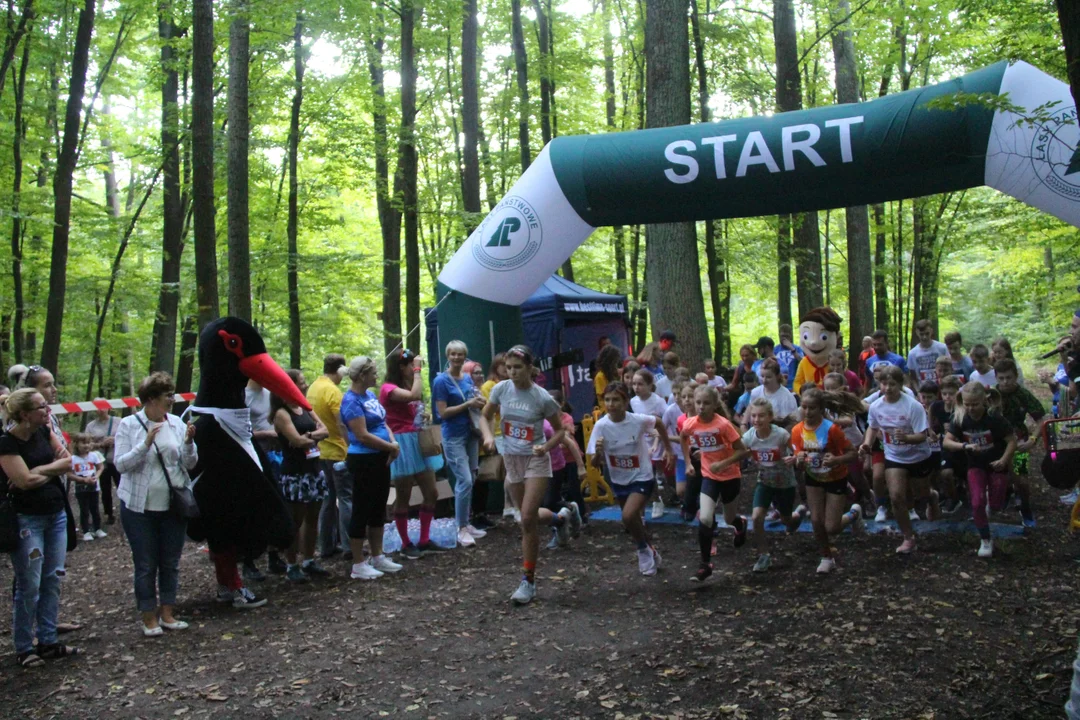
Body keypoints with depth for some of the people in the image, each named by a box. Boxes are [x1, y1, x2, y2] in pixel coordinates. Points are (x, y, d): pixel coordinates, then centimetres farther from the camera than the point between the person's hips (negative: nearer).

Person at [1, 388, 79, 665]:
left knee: (53, 581, 10)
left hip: (56, 515, 7)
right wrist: (53, 468, -6)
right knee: (29, 586, -1)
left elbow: (69, 462, 2)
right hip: (27, 520, -7)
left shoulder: (44, 432, 5)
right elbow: (25, 481, -21)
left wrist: (38, 471, -12)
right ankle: (23, 648, 12)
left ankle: (48, 641, 19)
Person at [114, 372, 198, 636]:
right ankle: (149, 618, 16)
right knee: (145, 565, 4)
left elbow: (190, 463, 2)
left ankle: (167, 613, 23)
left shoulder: (177, 423, 2)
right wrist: (145, 444, -22)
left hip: (174, 504, 3)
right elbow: (121, 464, -10)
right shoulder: (129, 425, -5)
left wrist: (189, 443, -16)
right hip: (140, 506, -3)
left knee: (171, 562, 11)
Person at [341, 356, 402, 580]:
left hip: (380, 459, 9)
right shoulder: (351, 400, -16)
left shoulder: (370, 395, 9)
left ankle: (377, 557, 26)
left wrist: (394, 444, -5)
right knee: (362, 511, -1)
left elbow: (382, 423, 14)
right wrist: (391, 447, -13)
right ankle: (358, 565, 7)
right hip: (363, 461, -9)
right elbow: (362, 435, -21)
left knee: (379, 509, 15)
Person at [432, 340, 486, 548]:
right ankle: (461, 529, -6)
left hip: (470, 434, 7)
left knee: (470, 480, 10)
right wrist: (468, 404, -18)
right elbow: (443, 413, -15)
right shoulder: (441, 381, -10)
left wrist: (479, 401, -2)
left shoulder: (468, 378, 9)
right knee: (464, 480, -13)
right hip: (453, 437, -7)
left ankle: (466, 523, 21)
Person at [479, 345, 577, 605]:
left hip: (536, 460, -5)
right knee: (529, 516, 15)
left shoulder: (542, 398, -16)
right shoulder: (500, 389, -6)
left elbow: (560, 430, -3)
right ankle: (562, 517, 49)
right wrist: (488, 436, -12)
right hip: (511, 459, 5)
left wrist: (546, 446, -21)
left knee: (527, 519, -13)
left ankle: (529, 582, -1)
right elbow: (485, 416, 8)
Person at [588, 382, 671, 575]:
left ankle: (644, 550, 4)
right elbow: (596, 464, -15)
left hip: (642, 478, -3)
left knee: (628, 517, -23)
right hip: (619, 481, 3)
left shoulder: (638, 420, -20)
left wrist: (668, 449, 9)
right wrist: (598, 452, -37)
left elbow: (659, 423, 5)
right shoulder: (601, 426, -17)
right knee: (632, 523, 17)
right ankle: (650, 553, 44)